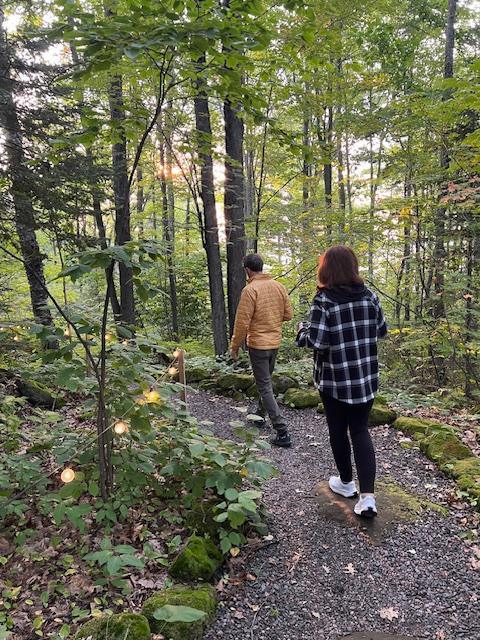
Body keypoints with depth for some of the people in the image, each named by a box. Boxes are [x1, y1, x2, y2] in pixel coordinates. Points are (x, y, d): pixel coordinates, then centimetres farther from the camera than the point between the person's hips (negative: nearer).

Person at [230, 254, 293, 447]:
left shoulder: (250, 290, -17)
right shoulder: (279, 286, 3)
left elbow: (242, 322, -17)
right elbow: (287, 315, 8)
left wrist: (234, 346, -6)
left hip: (258, 344, -7)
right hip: (275, 342, 7)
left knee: (265, 387, -2)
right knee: (266, 381, 24)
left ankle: (282, 433, -4)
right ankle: (261, 414, 42)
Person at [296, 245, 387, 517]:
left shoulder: (324, 301, -16)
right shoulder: (369, 296, -1)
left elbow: (318, 343, -19)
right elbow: (382, 331, 8)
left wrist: (303, 330, 0)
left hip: (335, 380, -4)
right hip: (366, 378, 4)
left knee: (338, 431, 16)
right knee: (361, 431, 11)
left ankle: (346, 482, 33)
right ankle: (368, 496, 3)